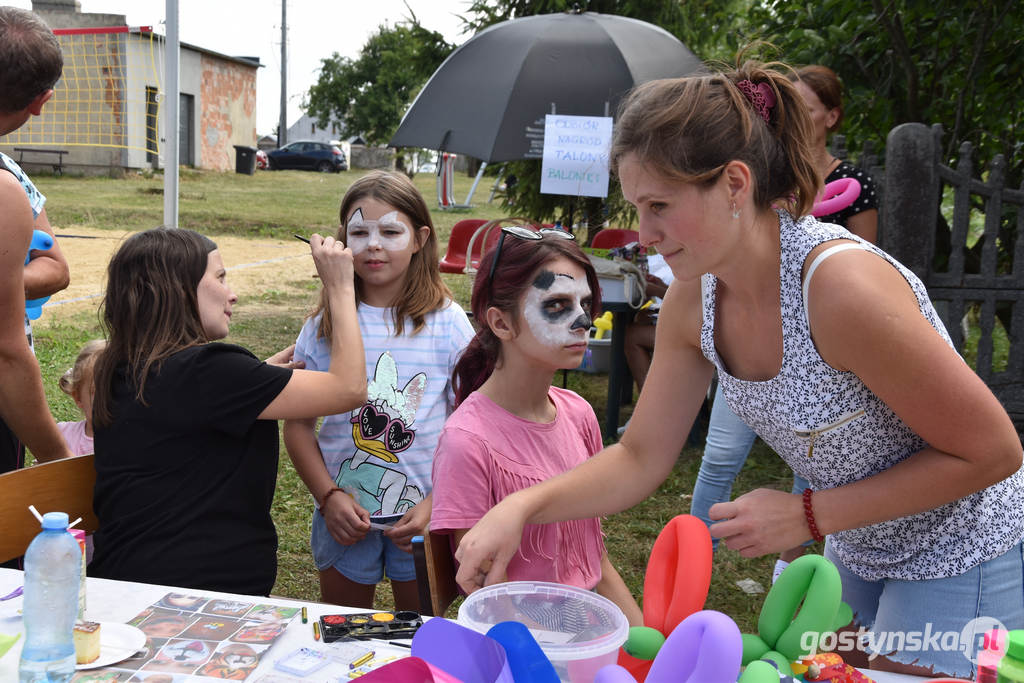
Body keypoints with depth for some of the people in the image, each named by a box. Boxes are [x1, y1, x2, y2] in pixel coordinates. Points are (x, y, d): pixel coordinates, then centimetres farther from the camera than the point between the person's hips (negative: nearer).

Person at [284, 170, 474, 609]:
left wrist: (435, 505, -13)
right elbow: (297, 424, 0)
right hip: (343, 515, 2)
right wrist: (329, 496, -11)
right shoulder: (323, 326, -2)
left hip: (423, 514, -1)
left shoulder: (447, 323, -7)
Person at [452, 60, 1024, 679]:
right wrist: (522, 506, -20)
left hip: (962, 558, -6)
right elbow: (642, 458, -5)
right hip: (858, 553, 6)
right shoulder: (694, 298, -12)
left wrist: (805, 516, -24)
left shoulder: (841, 285, -34)